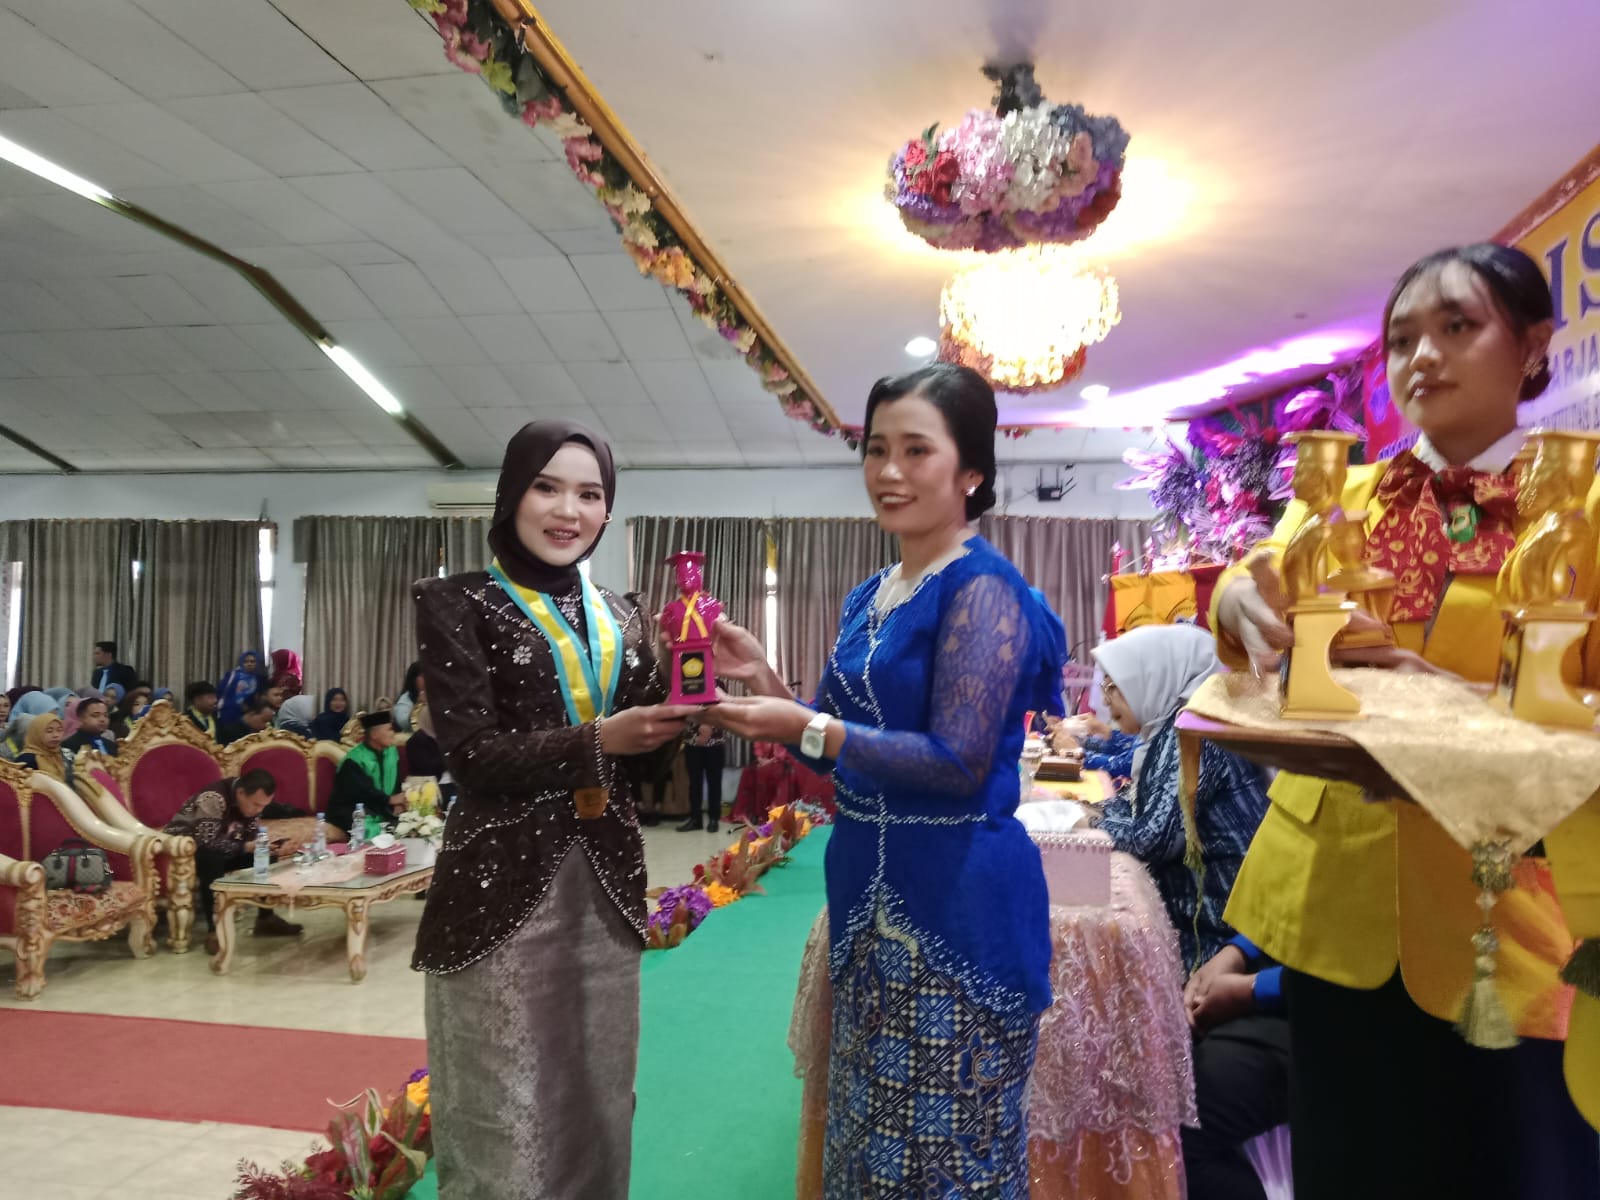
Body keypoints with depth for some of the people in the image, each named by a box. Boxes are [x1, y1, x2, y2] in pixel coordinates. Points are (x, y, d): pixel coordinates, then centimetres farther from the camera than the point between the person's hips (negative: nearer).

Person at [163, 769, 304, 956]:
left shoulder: (251, 800, -9)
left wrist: (274, 848, -22)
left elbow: (250, 838, -4)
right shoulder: (213, 798, -32)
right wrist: (246, 847, -34)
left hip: (219, 850, 7)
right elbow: (206, 842, -34)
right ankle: (214, 930, -32)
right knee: (211, 857, -37)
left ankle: (265, 918, -1)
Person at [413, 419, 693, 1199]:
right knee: (505, 1122, 4)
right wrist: (596, 738, -23)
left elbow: (639, 760, 9)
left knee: (596, 1103, 15)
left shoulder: (622, 619, 11)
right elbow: (472, 753, -13)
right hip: (504, 886, -5)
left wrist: (679, 712, -9)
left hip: (606, 885, 5)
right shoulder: (458, 604, -4)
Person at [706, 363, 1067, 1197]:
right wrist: (765, 682, -1)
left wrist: (806, 728, -21)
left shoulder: (982, 590, -16)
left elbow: (960, 761, -22)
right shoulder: (869, 597, 9)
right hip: (873, 896, 8)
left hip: (959, 902, -8)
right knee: (873, 1131, 22)